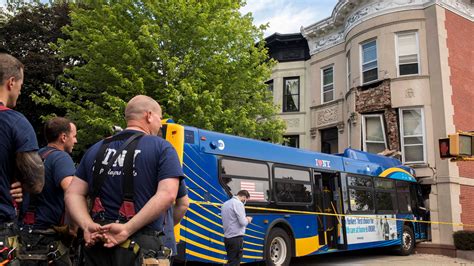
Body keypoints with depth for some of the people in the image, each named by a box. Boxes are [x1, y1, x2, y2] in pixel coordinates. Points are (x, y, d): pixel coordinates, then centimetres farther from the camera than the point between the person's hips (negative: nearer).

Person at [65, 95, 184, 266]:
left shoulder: (96, 150, 14)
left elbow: (73, 194, 7)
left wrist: (87, 226, -6)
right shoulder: (162, 148, -3)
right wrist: (127, 229, -20)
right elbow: (167, 195, -18)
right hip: (141, 249, -4)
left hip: (97, 246, 5)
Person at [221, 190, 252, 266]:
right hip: (236, 238, -8)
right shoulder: (238, 203, -13)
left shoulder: (225, 203, 15)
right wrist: (248, 220, 3)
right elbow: (243, 222, -18)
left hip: (227, 237, 9)